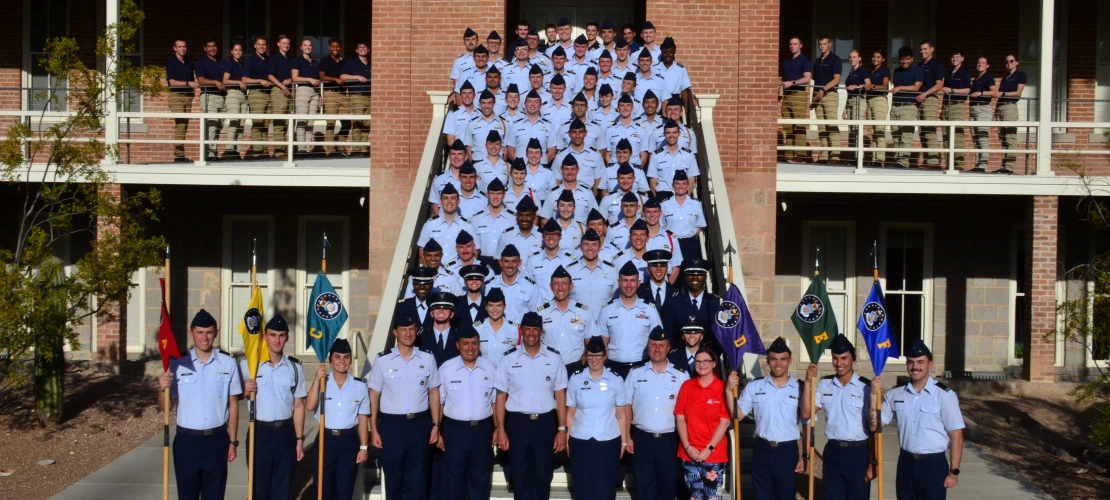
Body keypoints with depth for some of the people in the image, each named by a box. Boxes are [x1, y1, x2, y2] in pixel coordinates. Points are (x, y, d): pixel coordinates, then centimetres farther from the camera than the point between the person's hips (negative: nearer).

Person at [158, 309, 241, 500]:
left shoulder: (228, 363, -3)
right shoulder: (178, 364, -2)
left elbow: (233, 404, 2)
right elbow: (166, 407, 2)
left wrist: (233, 441, 2)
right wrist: (162, 389, -19)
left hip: (217, 440, 0)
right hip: (186, 440, 0)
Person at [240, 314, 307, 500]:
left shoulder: (295, 367, 3)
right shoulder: (248, 364, -2)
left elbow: (298, 405, 4)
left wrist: (299, 439, 1)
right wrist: (245, 390, -17)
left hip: (285, 432, 1)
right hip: (260, 432, -1)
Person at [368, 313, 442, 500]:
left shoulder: (428, 359, 2)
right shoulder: (382, 360, -2)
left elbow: (434, 392, 7)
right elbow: (374, 396, 2)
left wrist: (435, 425, 3)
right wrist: (374, 429, -2)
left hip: (420, 424, 1)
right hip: (391, 424, -1)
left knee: (417, 479, 7)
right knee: (393, 478, 10)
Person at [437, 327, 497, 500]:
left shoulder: (491, 368, 0)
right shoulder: (446, 368, -5)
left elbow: (495, 401, 6)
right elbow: (439, 402, 0)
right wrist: (437, 432, -1)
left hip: (483, 429, 2)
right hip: (454, 429, -2)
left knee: (480, 478, 13)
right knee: (453, 478, 9)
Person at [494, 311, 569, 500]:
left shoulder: (554, 357, 0)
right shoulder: (509, 358, -1)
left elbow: (560, 395, 2)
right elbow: (501, 395, 1)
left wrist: (562, 429, -3)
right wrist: (500, 429, -4)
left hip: (545, 422, 0)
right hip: (517, 422, 0)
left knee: (543, 474, 9)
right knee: (520, 474, 9)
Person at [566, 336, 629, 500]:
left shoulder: (616, 380, -1)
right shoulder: (575, 379, 0)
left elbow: (621, 415, 3)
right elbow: (570, 413, 5)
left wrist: (624, 442, 2)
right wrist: (566, 439, 2)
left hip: (609, 442, 0)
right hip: (580, 441, 1)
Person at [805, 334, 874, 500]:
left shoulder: (866, 387, -9)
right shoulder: (824, 384, 4)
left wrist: (873, 463, -5)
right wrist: (808, 382, -10)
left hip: (858, 453, -4)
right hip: (832, 452, 4)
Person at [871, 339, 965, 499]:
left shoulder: (944, 395, -10)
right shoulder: (895, 394, 3)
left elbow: (956, 435, -7)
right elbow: (875, 425, 2)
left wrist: (954, 471, -9)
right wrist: (874, 395, -11)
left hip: (933, 465, -4)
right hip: (906, 464, 4)